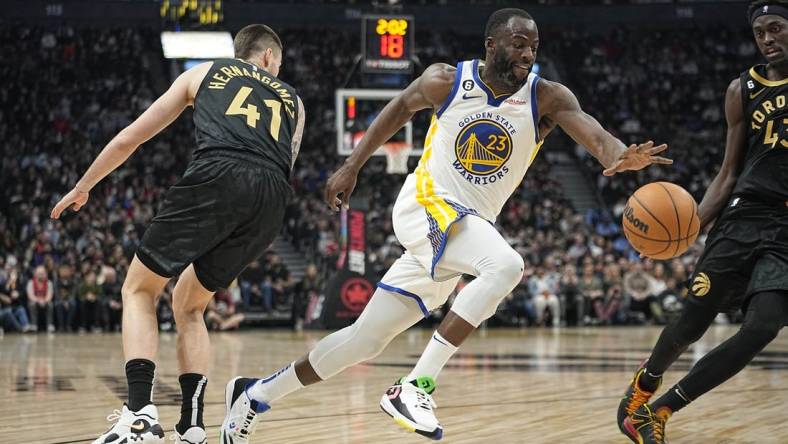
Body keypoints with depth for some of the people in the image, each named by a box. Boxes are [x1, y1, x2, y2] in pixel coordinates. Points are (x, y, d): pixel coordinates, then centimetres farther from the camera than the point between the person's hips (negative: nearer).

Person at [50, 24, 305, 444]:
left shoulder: (203, 73, 28)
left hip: (215, 178, -3)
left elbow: (128, 139, 29)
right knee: (189, 307, 22)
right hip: (271, 201, 3)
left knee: (138, 290, 12)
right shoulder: (293, 101, 34)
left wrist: (83, 186, 41)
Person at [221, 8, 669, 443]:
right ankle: (416, 387, -30)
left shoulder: (547, 98, -7)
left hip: (471, 225, 4)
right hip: (426, 206, -4)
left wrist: (622, 157, -47)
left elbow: (592, 131, -25)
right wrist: (352, 167, 14)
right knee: (506, 264, -33)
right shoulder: (447, 81, -7)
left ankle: (255, 395, 26)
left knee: (364, 341, 7)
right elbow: (401, 107, 12)